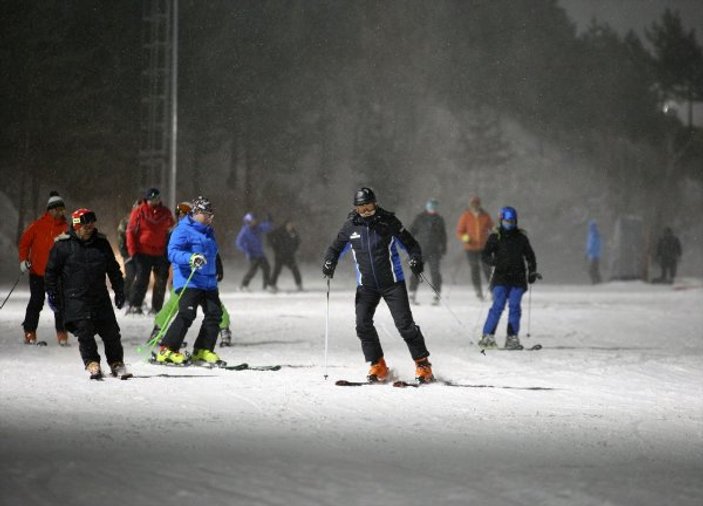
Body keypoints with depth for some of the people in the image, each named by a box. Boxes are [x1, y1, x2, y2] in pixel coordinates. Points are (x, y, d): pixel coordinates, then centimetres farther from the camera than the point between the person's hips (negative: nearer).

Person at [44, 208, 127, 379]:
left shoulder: (101, 242, 7)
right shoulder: (63, 245, -3)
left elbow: (113, 269, 16)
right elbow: (51, 271, 3)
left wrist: (119, 291, 13)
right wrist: (52, 294, -1)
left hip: (100, 297, 3)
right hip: (75, 299, -3)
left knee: (111, 332, 2)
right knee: (85, 333, -13)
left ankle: (116, 363, 14)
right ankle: (92, 364, -6)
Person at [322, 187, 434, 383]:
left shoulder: (388, 221, -8)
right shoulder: (350, 226, -2)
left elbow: (410, 243, -1)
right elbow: (336, 248, 11)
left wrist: (416, 258, -20)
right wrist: (329, 262, -9)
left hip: (392, 282, -3)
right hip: (366, 285, 3)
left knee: (405, 323, -7)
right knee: (363, 324, -8)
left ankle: (422, 363, 4)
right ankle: (377, 365, 6)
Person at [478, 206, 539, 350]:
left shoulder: (521, 237, 11)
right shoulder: (495, 236, 5)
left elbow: (530, 256, 20)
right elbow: (485, 255, 1)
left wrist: (532, 272, 10)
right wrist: (493, 260, -20)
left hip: (518, 279, 2)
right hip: (501, 277, -2)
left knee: (514, 306, -4)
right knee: (498, 305, -13)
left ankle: (512, 338, 0)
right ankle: (488, 336, -11)